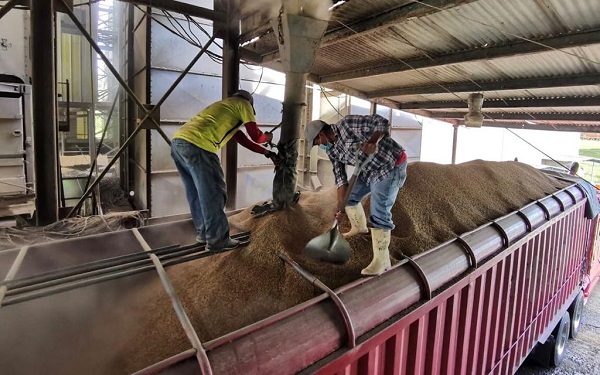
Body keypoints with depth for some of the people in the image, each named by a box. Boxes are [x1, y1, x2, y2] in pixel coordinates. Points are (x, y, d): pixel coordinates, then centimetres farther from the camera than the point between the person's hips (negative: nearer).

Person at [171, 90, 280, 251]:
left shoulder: (225, 106, 37)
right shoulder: (243, 104, 14)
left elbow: (244, 140, 39)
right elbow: (256, 136, 12)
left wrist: (267, 153, 43)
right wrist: (267, 137, 35)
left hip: (178, 141, 9)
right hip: (196, 145, -9)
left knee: (196, 193, 18)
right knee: (213, 194, 1)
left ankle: (203, 233, 30)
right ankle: (217, 240, 10)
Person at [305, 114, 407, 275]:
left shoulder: (348, 124, -22)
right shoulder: (332, 150, 3)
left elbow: (381, 122, -24)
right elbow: (340, 177, 3)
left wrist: (373, 141, -43)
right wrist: (340, 206, -3)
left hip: (391, 165, -9)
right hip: (369, 170, 9)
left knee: (379, 214, -14)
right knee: (350, 197, 18)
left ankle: (382, 261, -6)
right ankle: (359, 227, 46)